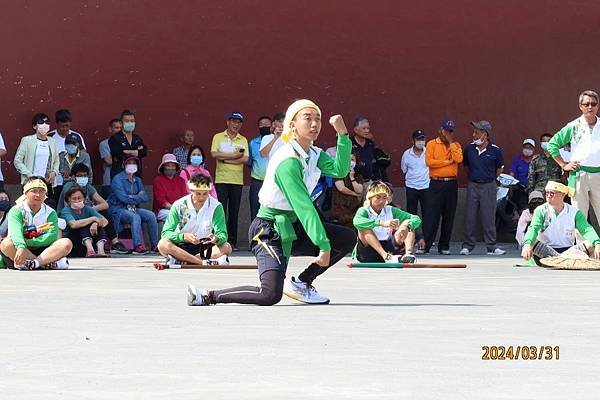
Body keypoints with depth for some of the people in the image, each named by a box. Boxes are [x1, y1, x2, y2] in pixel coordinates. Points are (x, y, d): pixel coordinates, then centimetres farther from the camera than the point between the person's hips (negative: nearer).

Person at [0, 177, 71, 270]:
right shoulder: (16, 211, -3)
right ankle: (49, 263, -38)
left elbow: (52, 236, -10)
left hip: (43, 250, 3)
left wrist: (28, 242, -22)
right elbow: (16, 232, -24)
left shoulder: (50, 213, 6)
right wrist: (21, 247, -46)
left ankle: (33, 263, -41)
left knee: (66, 243, -21)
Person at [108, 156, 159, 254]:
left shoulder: (138, 180, 17)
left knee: (151, 215, -18)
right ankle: (138, 246, -43)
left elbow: (145, 197, 5)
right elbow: (122, 197, -16)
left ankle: (155, 245, -18)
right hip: (119, 209, -6)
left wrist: (132, 197, -12)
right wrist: (138, 197, -5)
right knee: (135, 217, -34)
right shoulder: (118, 179, -4)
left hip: (134, 209, 6)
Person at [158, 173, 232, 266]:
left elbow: (222, 235, -11)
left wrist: (216, 238, -36)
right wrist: (183, 236, -36)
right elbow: (165, 233, -16)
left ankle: (182, 261, -30)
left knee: (227, 247, -26)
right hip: (181, 247, -1)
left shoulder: (216, 206, -6)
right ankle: (204, 262, -35)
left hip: (204, 248, 1)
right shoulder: (179, 205, -9)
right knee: (163, 244, -32)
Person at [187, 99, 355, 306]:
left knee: (347, 238, 2)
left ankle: (300, 283, 9)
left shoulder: (315, 155, 6)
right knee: (271, 295, -25)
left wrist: (343, 134, -17)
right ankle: (207, 296, -9)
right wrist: (323, 246, -25)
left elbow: (340, 170, -10)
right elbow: (304, 207, -24)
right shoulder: (288, 161, -21)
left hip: (291, 228, 9)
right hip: (269, 231, -9)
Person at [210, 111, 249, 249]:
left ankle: (232, 241, 9)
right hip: (221, 179, -2)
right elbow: (214, 154, -9)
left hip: (237, 180, 2)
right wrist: (234, 155, -8)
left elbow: (245, 159, -2)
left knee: (234, 212, 3)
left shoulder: (243, 140, 11)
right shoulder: (218, 137, 7)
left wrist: (225, 159, -9)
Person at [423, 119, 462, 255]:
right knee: (431, 215, -6)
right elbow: (429, 162, -10)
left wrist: (451, 142, -5)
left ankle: (444, 246, 9)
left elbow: (458, 159, -8)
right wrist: (448, 161, -8)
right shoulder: (432, 144, 4)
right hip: (436, 183, -3)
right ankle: (425, 245, -6)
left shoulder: (456, 145, 12)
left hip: (452, 184, 3)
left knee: (449, 216, 4)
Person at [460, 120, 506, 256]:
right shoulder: (469, 148, 3)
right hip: (472, 185, 2)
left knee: (489, 217, 0)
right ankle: (467, 246, 10)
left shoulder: (495, 150, -5)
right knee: (470, 217, 3)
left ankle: (491, 247, 5)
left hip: (489, 186, -2)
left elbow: (500, 168, 11)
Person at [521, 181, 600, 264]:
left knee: (590, 245, -25)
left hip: (568, 250, 1)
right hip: (545, 251, -1)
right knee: (532, 242, -31)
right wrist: (527, 244, -38)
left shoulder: (574, 212, 4)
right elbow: (533, 228, -16)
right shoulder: (540, 211, 1)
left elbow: (586, 229, -9)